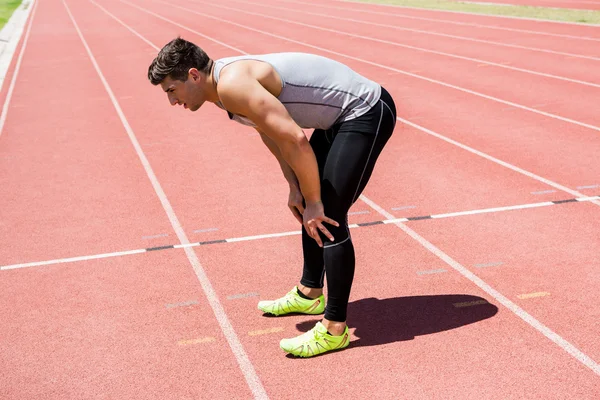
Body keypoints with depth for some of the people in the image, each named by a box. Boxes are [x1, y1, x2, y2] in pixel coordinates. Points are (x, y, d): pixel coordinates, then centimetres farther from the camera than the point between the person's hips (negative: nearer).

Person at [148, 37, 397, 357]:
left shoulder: (232, 85, -25)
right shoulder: (224, 83, 6)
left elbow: (295, 140, -27)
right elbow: (272, 131, 18)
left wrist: (313, 202, -16)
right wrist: (295, 187, 12)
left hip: (366, 113, -10)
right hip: (342, 115, 10)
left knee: (327, 216, -12)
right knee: (309, 205, 18)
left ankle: (334, 328, -2)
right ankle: (309, 293, 34)